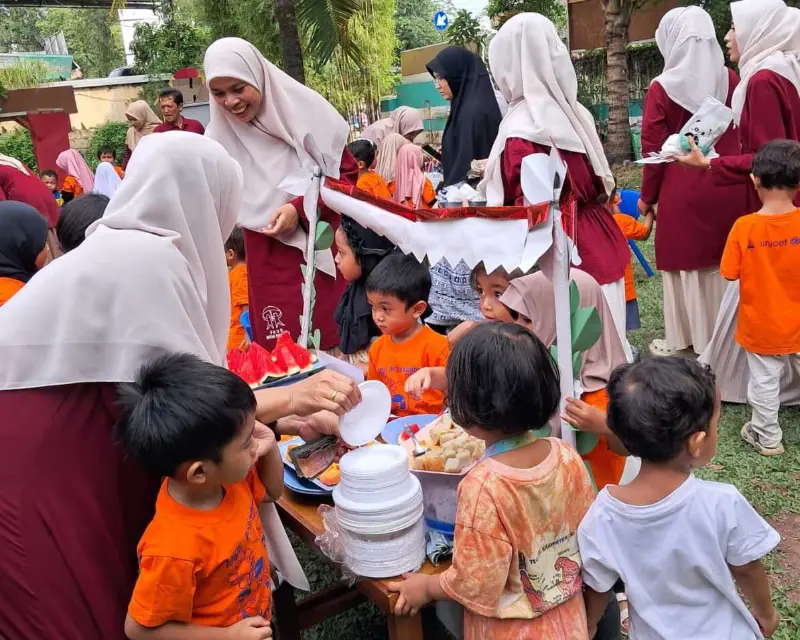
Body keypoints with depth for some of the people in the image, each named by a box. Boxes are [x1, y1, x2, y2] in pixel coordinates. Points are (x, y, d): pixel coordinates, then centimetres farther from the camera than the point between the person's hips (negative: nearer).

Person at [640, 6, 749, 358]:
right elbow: (742, 135, 9)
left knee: (684, 263, 9)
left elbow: (653, 149, -8)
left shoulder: (662, 89, -11)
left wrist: (647, 196, 3)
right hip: (727, 188, 4)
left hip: (682, 192, -4)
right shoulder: (730, 80, 1)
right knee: (723, 263, 15)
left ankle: (682, 341, 17)